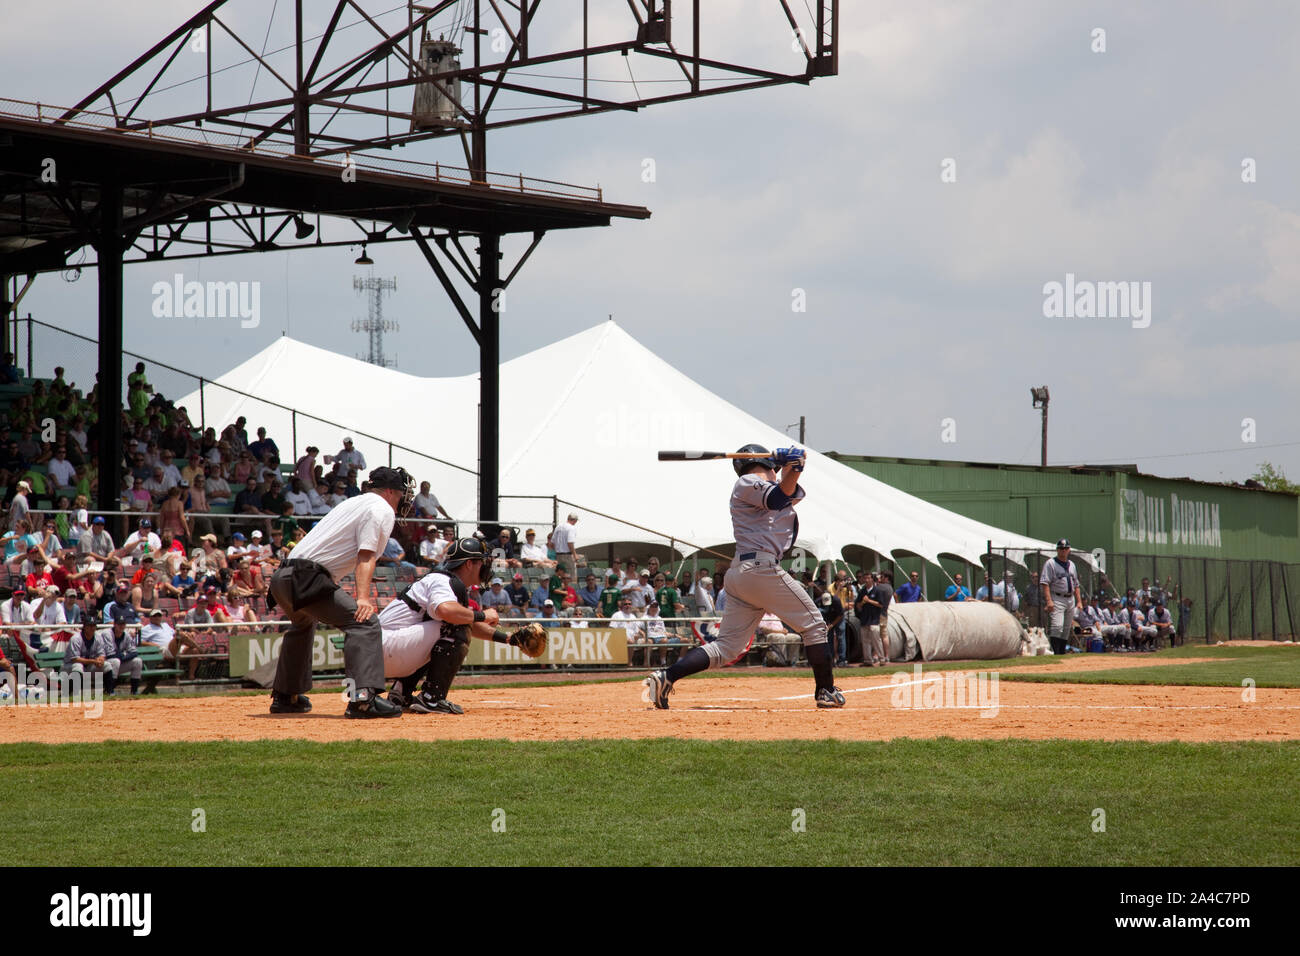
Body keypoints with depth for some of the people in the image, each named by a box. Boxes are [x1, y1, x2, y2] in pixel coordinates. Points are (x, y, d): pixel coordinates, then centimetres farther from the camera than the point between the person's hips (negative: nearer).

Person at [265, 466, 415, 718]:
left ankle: (285, 697, 43)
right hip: (308, 579, -10)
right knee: (365, 622, -16)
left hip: (281, 577, 10)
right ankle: (363, 697, -33)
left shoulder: (354, 502, 27)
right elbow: (367, 555, -13)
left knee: (303, 624, 35)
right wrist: (362, 598, -22)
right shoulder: (382, 510, 0)